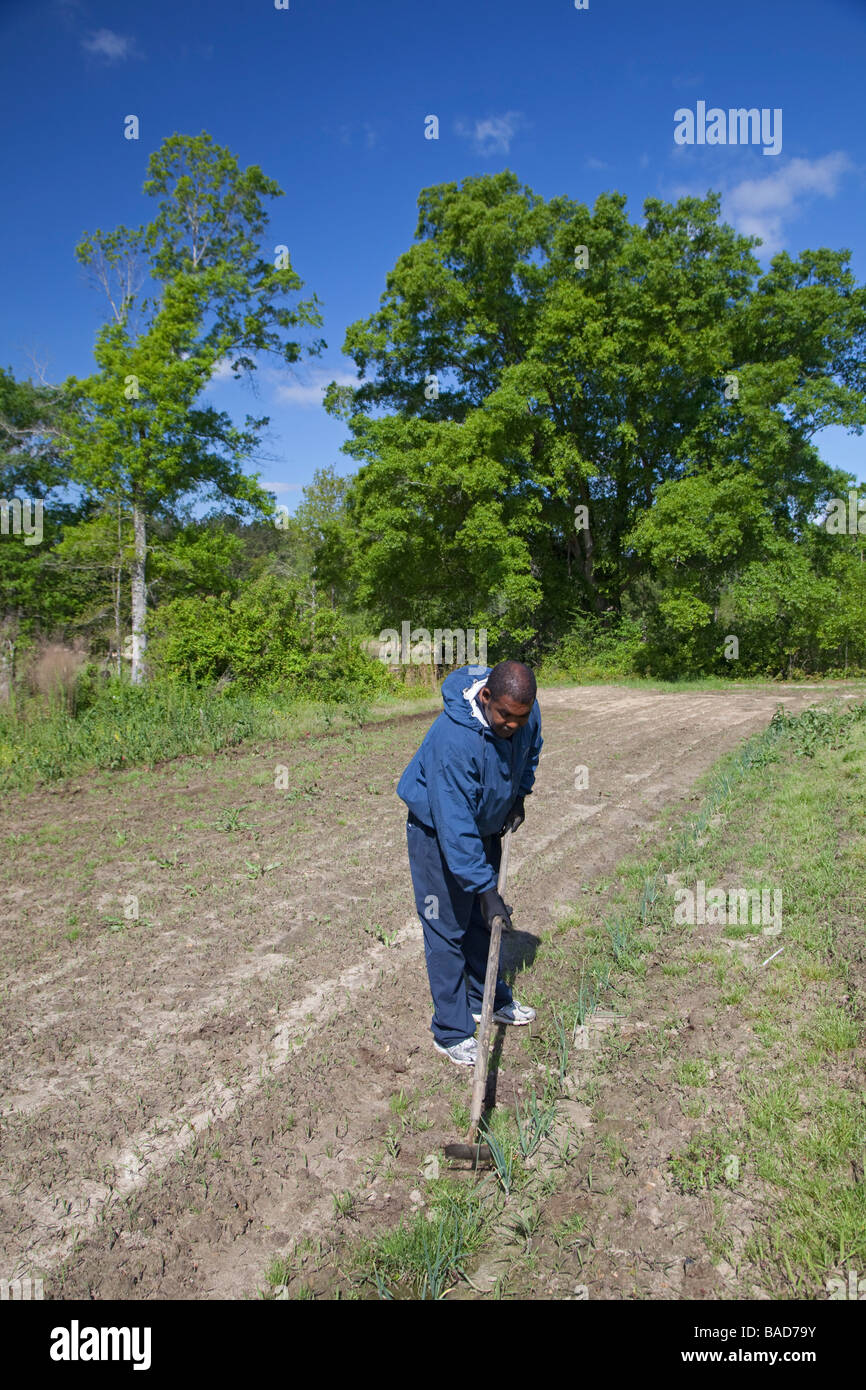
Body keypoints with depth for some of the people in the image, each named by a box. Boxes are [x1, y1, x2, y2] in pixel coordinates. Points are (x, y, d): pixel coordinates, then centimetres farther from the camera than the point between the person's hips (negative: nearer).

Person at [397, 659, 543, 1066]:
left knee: (484, 921, 20)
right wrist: (486, 890, -36)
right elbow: (455, 826, -37)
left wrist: (518, 797, -1)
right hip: (438, 830, -7)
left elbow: (530, 750, 10)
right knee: (447, 930, 0)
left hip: (486, 825, 7)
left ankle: (489, 1000, 39)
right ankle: (452, 1032, 13)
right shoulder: (453, 740, -39)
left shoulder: (525, 713, -17)